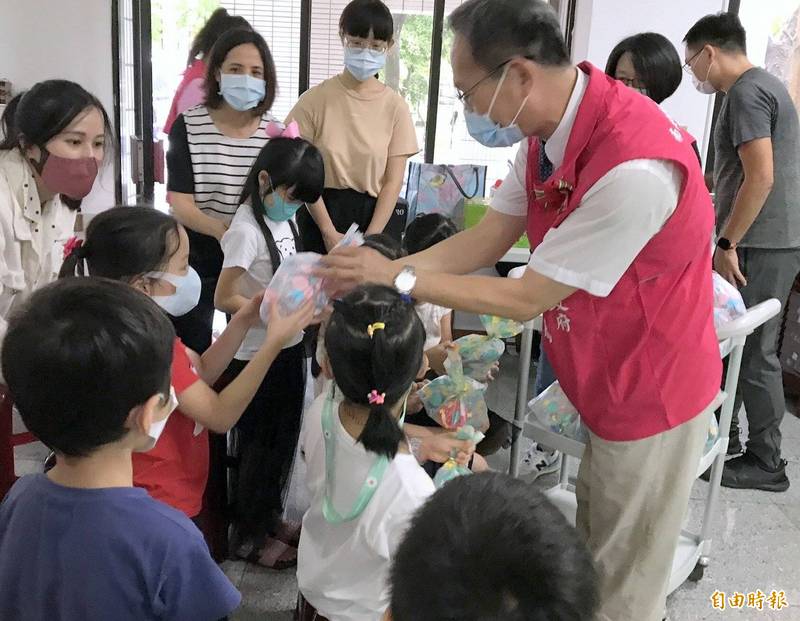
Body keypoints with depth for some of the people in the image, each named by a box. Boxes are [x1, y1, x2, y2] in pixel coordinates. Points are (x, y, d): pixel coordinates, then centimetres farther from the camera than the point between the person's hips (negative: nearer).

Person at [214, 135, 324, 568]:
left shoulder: (282, 217, 5)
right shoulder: (247, 230, -20)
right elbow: (224, 299, -22)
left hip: (288, 348, 8)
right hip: (254, 356, -8)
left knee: (284, 438, 19)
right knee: (258, 445, 6)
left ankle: (270, 517, 38)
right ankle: (251, 537, 24)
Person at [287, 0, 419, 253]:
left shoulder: (395, 106, -2)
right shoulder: (315, 99, -3)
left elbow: (393, 182, -4)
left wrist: (370, 238, -12)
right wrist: (330, 233, -10)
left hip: (376, 216, 1)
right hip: (322, 212, 0)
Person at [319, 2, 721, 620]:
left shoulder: (633, 168, -35)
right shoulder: (550, 129, -6)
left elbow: (528, 298, -26)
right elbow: (484, 241, 0)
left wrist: (399, 279, -19)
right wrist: (378, 272, -8)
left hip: (649, 391, -8)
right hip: (605, 383, 8)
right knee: (593, 556, 24)